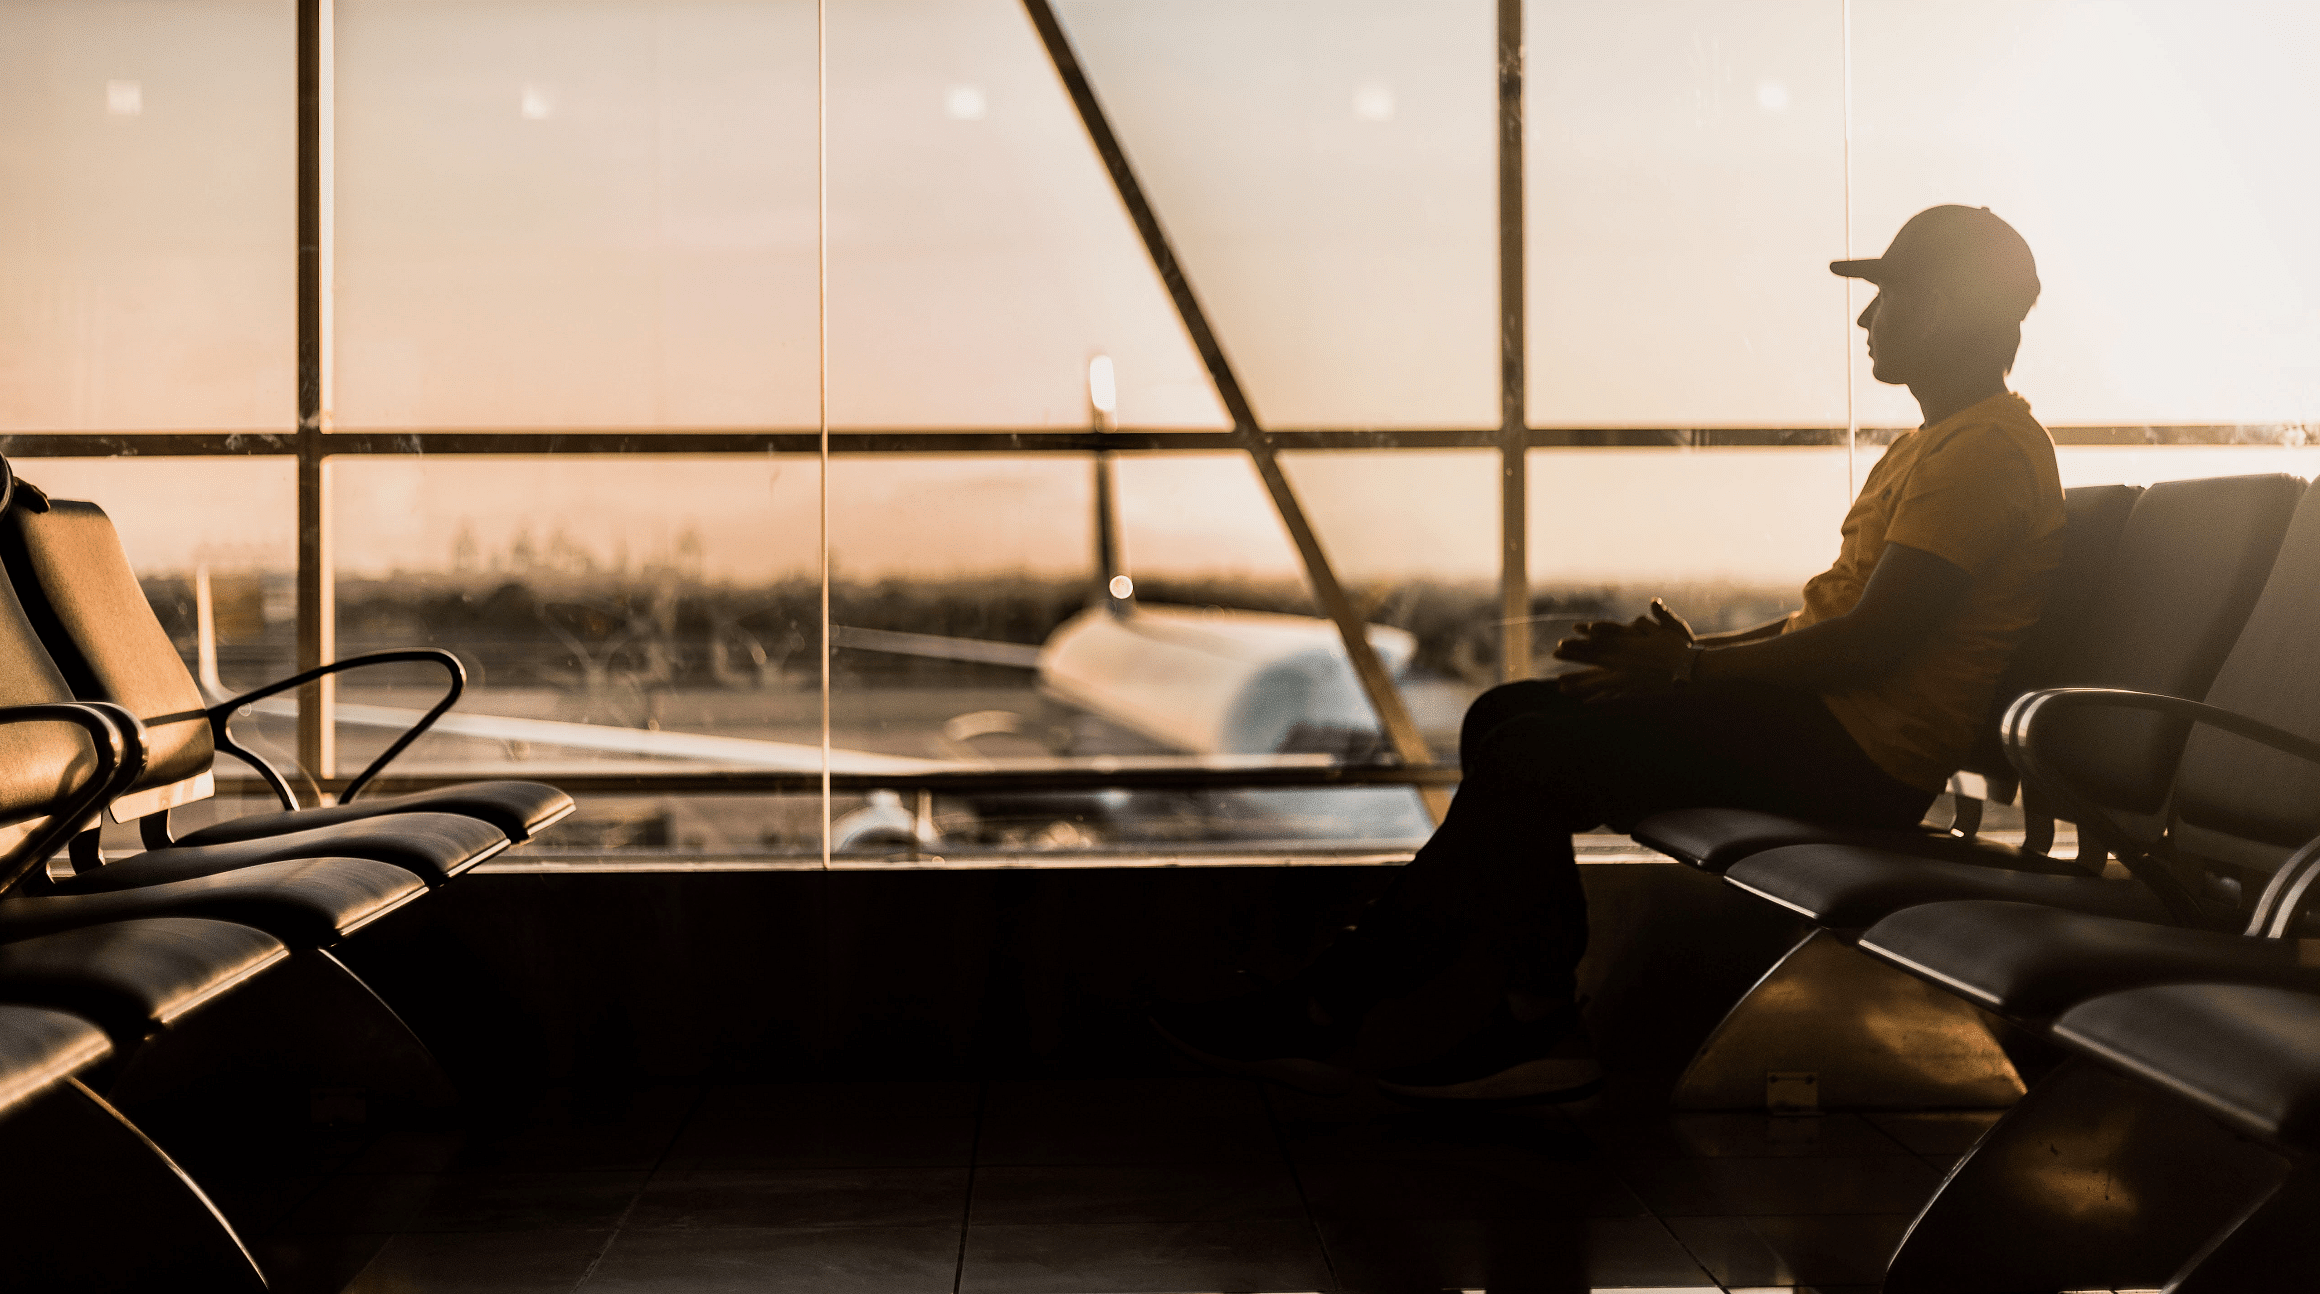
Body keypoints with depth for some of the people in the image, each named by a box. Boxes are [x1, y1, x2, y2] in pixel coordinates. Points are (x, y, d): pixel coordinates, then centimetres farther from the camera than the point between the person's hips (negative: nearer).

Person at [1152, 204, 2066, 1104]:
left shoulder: (1989, 451, -12)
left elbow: (1871, 643, -21)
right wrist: (1692, 648, 5)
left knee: (1535, 752, -17)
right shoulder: (1933, 444, 22)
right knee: (1509, 719, 1)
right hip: (1824, 724, 10)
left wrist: (1690, 665, -13)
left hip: (1860, 751, -10)